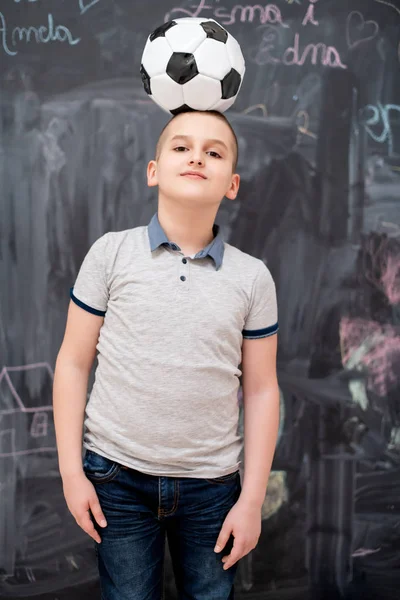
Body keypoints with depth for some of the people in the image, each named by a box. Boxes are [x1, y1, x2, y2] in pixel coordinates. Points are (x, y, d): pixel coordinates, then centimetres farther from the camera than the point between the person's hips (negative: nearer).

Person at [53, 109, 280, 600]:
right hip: (118, 476, -1)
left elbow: (261, 389, 1)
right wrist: (71, 469, -3)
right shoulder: (111, 253, -5)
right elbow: (73, 362, -1)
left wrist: (252, 499, 0)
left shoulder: (253, 277, -2)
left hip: (212, 485, 1)